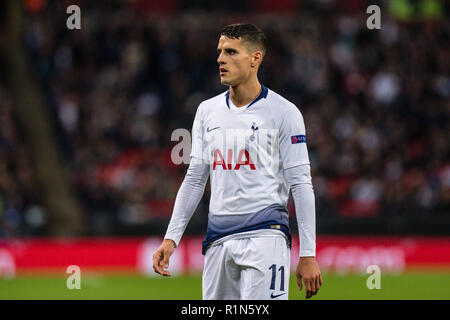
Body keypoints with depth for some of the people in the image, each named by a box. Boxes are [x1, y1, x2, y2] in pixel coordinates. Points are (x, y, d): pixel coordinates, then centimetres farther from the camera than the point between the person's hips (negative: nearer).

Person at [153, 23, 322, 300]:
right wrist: (171, 238, 9)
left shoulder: (283, 112, -2)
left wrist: (308, 254, -9)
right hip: (218, 239, 5)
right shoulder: (207, 111, 14)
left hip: (265, 237, -5)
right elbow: (195, 179, 17)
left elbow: (301, 185, -4)